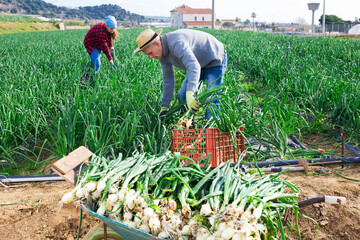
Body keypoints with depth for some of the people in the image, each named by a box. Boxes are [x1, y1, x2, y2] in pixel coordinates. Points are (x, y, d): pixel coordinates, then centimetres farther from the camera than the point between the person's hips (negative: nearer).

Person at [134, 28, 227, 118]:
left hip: (214, 61, -9)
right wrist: (164, 106, 2)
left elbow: (194, 67, -51)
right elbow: (168, 79, 1)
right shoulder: (162, 53, -7)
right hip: (199, 64, 9)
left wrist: (190, 94, -65)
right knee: (182, 96, 8)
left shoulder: (177, 44, -37)